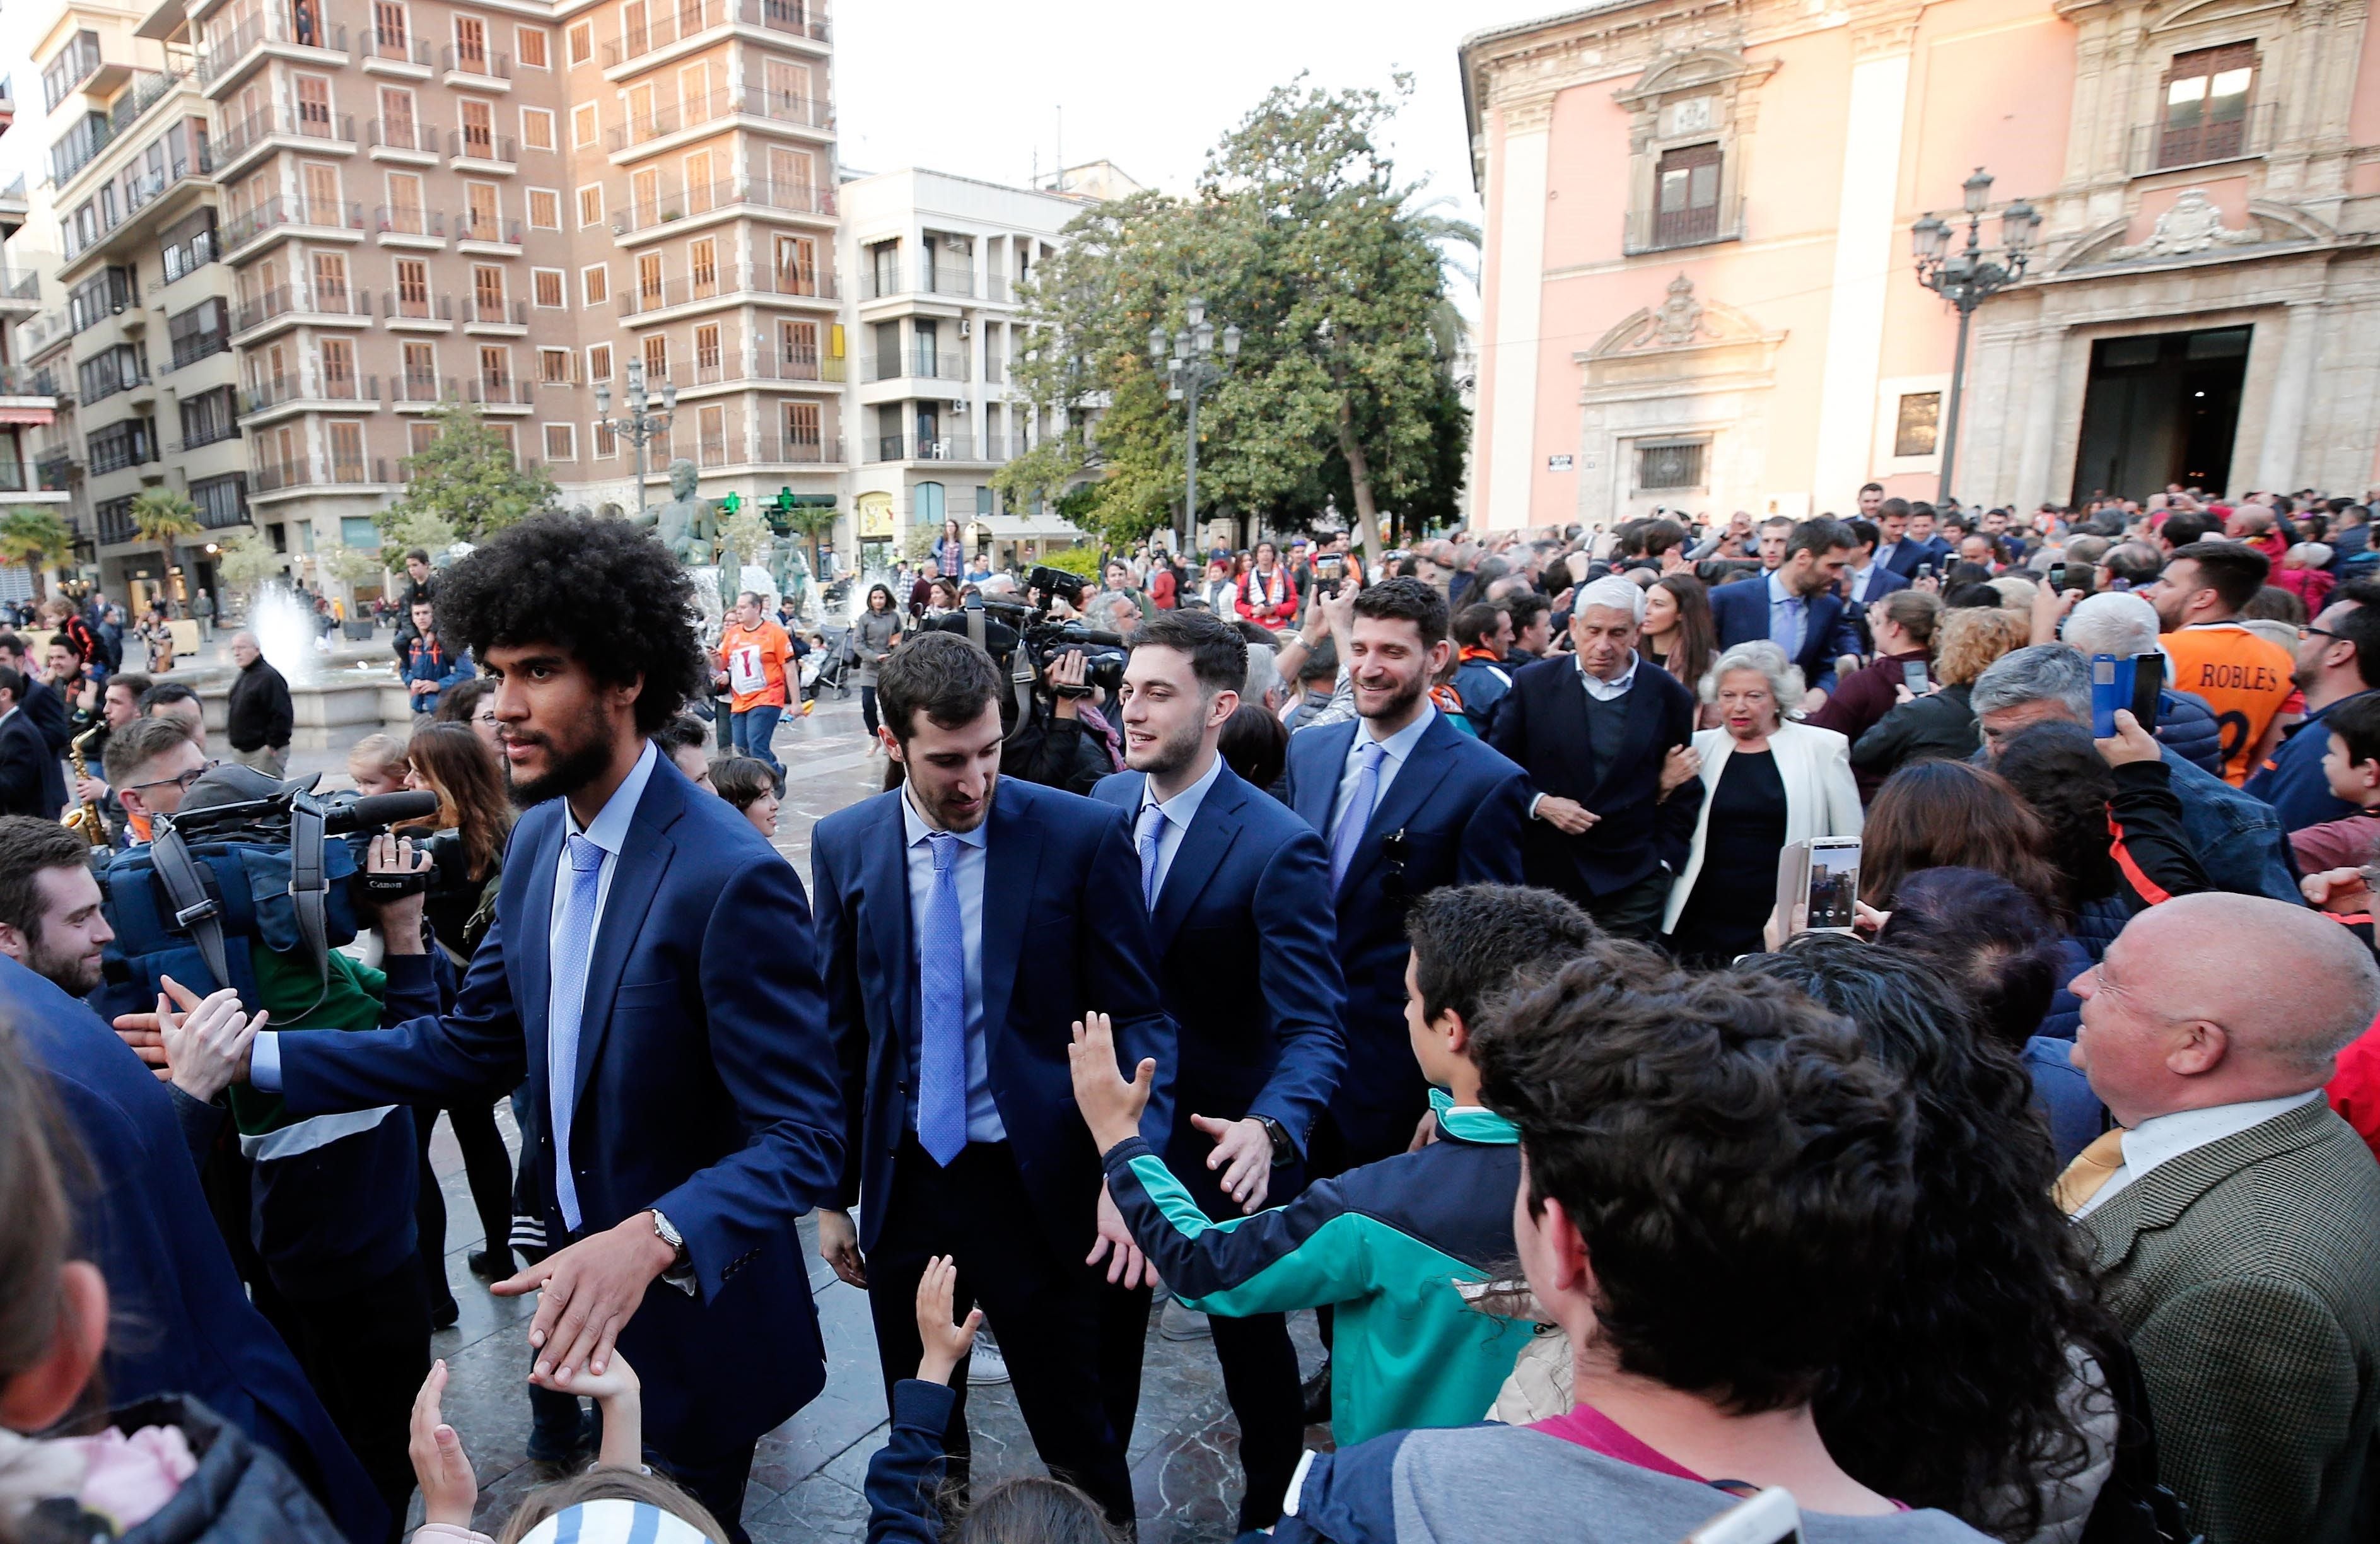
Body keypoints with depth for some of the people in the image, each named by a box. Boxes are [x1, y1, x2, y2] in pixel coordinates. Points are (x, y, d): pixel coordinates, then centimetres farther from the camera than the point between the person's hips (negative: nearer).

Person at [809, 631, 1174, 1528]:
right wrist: (833, 1193, 8)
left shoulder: (1083, 835, -12)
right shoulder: (845, 845, -2)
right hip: (904, 1184, 3)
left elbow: (1138, 1016, -8)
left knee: (1075, 1438, 13)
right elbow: (839, 1028, 5)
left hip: (1039, 1184, -3)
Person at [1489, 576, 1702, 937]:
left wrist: (1664, 862, 2)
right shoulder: (1532, 684, 1)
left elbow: (1685, 793, 9)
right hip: (1544, 876, 0)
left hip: (1632, 884, 0)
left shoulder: (1670, 697, 3)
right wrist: (1538, 804, -10)